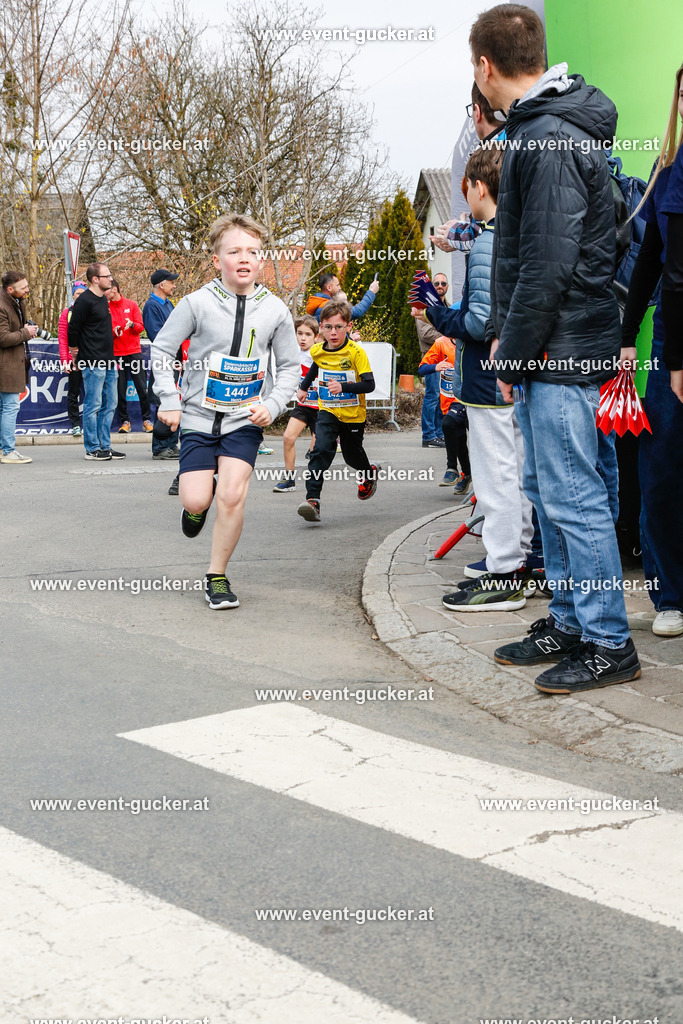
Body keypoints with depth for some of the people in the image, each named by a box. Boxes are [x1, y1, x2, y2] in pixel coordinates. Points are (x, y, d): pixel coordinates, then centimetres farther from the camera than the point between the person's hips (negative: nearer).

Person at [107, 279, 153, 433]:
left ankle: (147, 420, 9)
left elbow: (141, 327, 3)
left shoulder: (131, 305, 4)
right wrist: (113, 331, -15)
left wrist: (132, 324, -18)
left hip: (134, 351, -1)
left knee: (142, 389, -1)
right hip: (116, 353, 1)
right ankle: (124, 422, 9)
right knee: (120, 391, 0)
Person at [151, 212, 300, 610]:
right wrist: (169, 401, -4)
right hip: (200, 415, 0)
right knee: (195, 501, -8)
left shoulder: (275, 310, -3)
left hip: (246, 419, 0)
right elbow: (162, 350, 1)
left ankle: (217, 576, 4)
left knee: (232, 496, -15)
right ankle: (203, 495, 33)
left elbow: (291, 366, 7)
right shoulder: (198, 303, -9)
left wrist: (272, 405, -7)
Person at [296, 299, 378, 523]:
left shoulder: (356, 352, -19)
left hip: (353, 414, -2)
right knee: (321, 450, -20)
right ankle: (312, 499, -27)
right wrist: (304, 387, 25)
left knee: (352, 455, 16)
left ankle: (369, 472, 52)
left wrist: (343, 387, -36)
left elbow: (369, 385, -24)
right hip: (327, 412, 2)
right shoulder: (317, 351, -3)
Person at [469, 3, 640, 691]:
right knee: (546, 490, 15)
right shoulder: (535, 128, 16)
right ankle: (569, 622, 26)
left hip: (563, 351, -10)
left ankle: (608, 644, 5)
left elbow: (549, 264, -22)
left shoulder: (551, 139, -17)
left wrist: (514, 350, -14)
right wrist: (505, 336, 14)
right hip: (541, 351, 10)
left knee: (572, 497, -5)